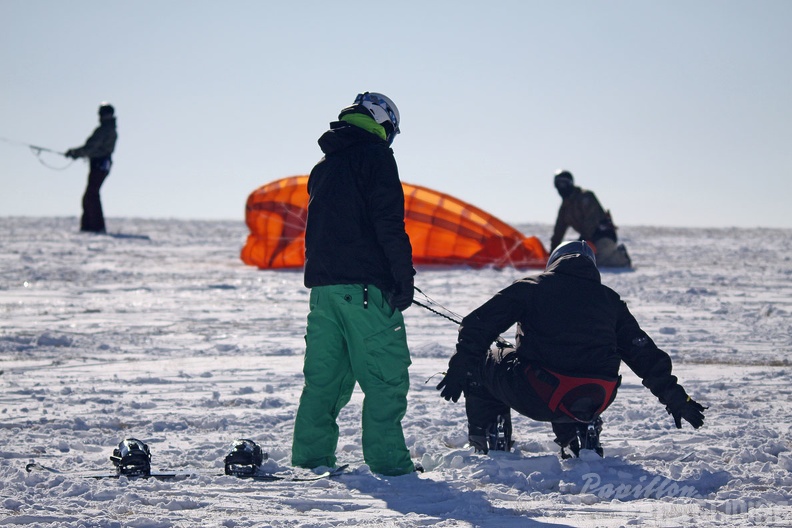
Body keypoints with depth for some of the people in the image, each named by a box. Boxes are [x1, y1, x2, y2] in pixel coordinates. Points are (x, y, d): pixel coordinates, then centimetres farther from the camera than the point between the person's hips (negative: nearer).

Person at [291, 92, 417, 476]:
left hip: (322, 283, 8)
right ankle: (387, 460, -9)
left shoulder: (323, 167, 21)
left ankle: (310, 456, 12)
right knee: (386, 374, -5)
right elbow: (389, 224, -13)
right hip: (365, 285, -8)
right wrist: (404, 278, -11)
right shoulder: (375, 156, -4)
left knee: (324, 376, 12)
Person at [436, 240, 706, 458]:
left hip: (536, 399, -3)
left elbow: (479, 324, 3)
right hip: (594, 402, 3)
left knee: (480, 363, 24)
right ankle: (580, 436, 21)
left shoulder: (530, 287, 12)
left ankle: (489, 443, 20)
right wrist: (676, 400, 28)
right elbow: (646, 355, 21)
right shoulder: (609, 300, 19)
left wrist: (460, 369, 5)